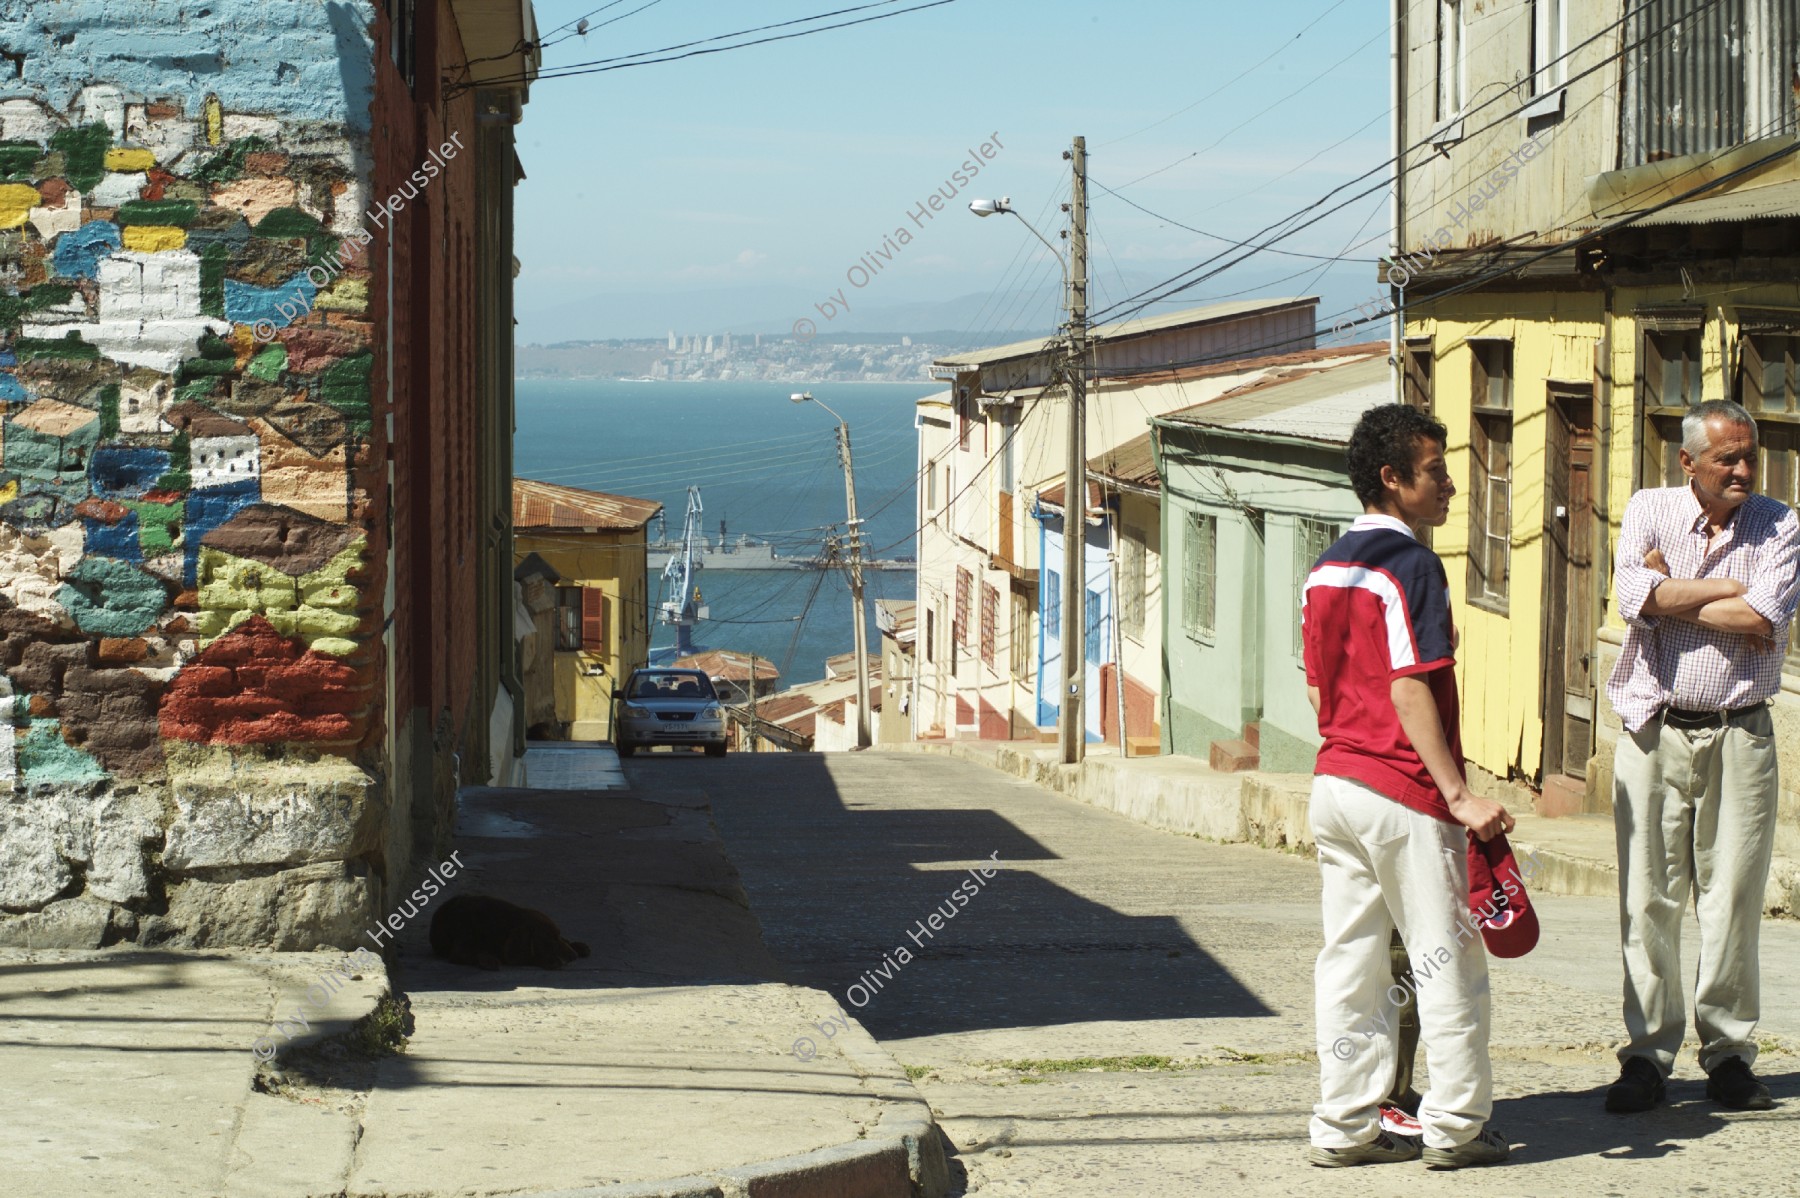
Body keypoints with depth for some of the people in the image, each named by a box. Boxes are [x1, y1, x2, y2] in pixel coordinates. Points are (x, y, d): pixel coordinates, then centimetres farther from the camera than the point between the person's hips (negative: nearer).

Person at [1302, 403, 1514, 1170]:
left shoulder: (1327, 568, 12)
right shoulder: (1410, 566, -14)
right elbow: (1410, 691, -20)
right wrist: (1459, 795, -21)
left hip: (1334, 782, 8)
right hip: (1404, 794, -8)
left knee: (1350, 957, 9)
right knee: (1448, 959, 1)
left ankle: (1345, 1126, 11)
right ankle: (1455, 1126, 6)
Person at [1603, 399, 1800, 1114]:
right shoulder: (1649, 511, 5)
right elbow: (1634, 597, -14)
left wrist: (1673, 593, -8)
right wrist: (1728, 590, -11)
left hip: (1740, 735, 0)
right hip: (1654, 732, 0)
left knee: (1735, 898, 1)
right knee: (1649, 897, -1)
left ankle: (1728, 1051, 10)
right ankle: (1648, 1053, 6)